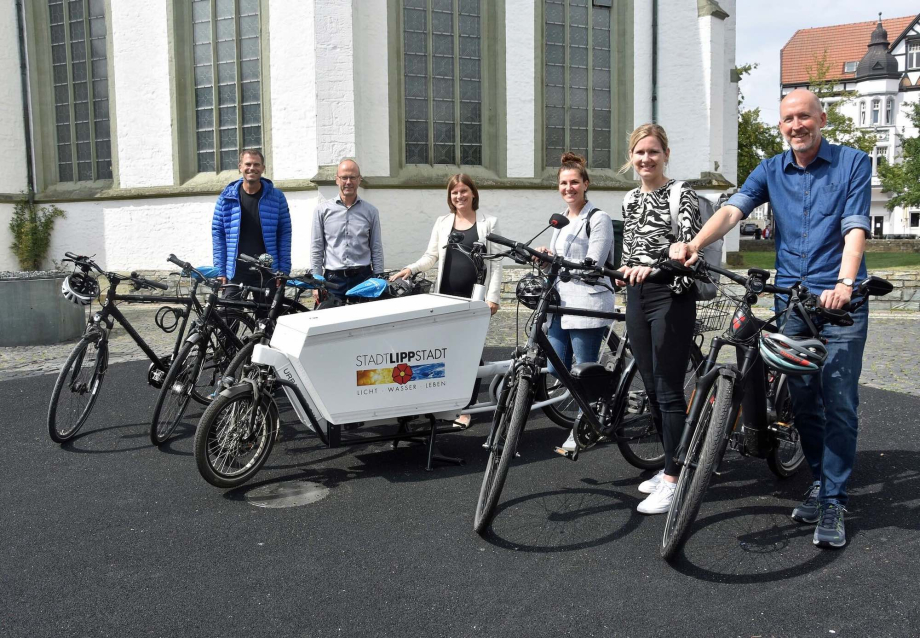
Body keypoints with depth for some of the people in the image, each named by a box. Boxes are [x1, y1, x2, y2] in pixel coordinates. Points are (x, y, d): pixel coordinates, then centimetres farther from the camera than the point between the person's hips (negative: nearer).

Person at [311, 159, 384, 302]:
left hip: (363, 278, 1)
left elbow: (376, 250, 10)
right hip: (333, 280, 0)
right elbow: (316, 248, 6)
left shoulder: (370, 211, 9)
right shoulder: (322, 209, 7)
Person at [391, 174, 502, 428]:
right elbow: (431, 256, 12)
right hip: (446, 296, 3)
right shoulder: (442, 222, 11)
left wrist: (493, 296, -7)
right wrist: (411, 269, -7)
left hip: (474, 297, -2)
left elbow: (495, 263, 0)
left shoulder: (488, 223, 4)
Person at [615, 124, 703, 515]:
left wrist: (653, 266, -34)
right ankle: (673, 466, 25)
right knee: (651, 389, 11)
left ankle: (673, 481, 2)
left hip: (671, 297, -7)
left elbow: (690, 243, -20)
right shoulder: (630, 200, 14)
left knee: (669, 390, -5)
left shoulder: (681, 194, -6)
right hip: (637, 298, 7)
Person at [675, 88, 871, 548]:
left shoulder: (853, 163, 1)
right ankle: (820, 482, 27)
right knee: (802, 401, 9)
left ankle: (834, 503, 5)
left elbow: (855, 227, -10)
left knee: (839, 404, -4)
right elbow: (733, 209, -8)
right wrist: (695, 244, -27)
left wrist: (845, 283, -27)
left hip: (840, 302, -3)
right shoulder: (771, 171, 9)